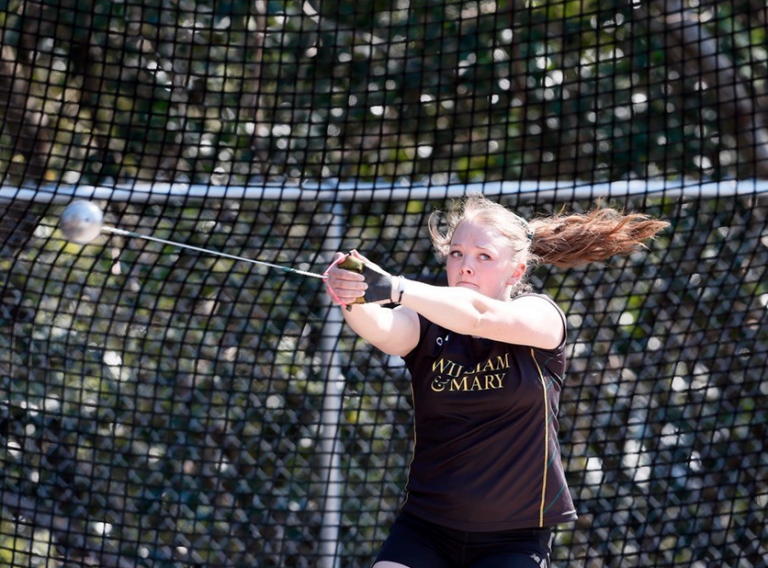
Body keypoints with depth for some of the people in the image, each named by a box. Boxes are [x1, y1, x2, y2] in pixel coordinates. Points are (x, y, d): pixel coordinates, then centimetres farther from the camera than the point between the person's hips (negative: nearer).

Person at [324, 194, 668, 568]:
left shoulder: (542, 317, -6)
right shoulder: (426, 323, 0)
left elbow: (480, 315, -28)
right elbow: (381, 328, -23)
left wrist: (395, 289, -42)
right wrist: (351, 298, -47)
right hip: (425, 528, 2)